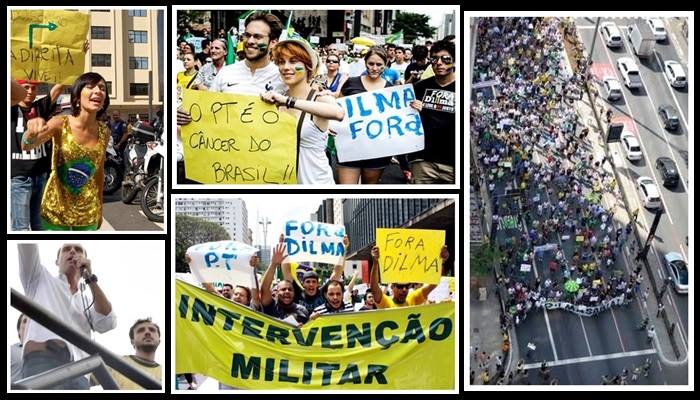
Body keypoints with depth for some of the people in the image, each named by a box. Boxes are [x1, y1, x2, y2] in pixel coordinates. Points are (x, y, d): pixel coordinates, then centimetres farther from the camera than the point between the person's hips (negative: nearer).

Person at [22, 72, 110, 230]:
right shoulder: (60, 124, -13)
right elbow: (27, 146, -25)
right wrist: (31, 132, -48)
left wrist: (100, 208, 14)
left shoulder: (104, 132, -5)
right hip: (56, 210, -2)